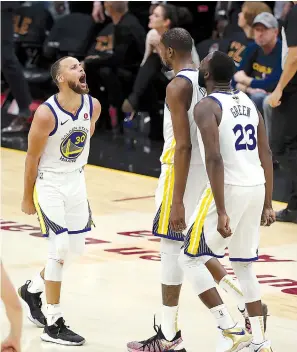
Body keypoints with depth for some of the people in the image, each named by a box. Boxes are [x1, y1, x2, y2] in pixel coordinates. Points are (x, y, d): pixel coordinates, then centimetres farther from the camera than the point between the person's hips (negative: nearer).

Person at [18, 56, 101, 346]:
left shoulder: (93, 106, -6)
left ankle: (32, 289, 39)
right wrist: (28, 198, -7)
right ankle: (53, 325, -4)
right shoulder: (46, 114, -23)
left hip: (76, 182, 7)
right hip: (48, 184, -7)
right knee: (60, 248, -13)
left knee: (75, 250, 12)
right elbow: (32, 157, -14)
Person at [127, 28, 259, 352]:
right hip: (206, 171, 9)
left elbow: (183, 145, -23)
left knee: (172, 249, -1)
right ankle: (247, 302, 14)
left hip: (183, 173, -9)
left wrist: (177, 200, -23)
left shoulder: (177, 86, -17)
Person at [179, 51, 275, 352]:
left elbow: (215, 159, -19)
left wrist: (220, 211, -21)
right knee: (244, 266, 19)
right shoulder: (249, 103, 14)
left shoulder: (206, 106, -9)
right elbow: (266, 155, 12)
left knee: (190, 259, 5)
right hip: (257, 188, 7)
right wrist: (267, 204, 16)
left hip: (229, 188, -7)